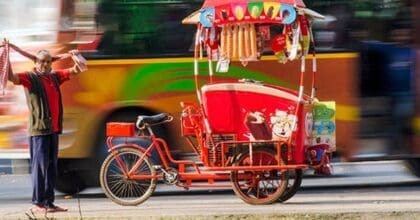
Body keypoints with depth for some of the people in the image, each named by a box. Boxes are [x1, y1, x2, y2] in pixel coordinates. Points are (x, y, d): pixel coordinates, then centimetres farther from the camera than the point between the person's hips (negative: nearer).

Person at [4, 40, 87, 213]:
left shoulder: (55, 77, 14)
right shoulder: (30, 77, -5)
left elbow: (75, 71, 26)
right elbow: (12, 77, -23)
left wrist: (76, 57, 10)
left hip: (54, 128, 7)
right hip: (38, 129, -7)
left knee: (52, 166, 9)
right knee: (40, 165, -9)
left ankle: (49, 202, 13)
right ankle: (37, 203, -7)